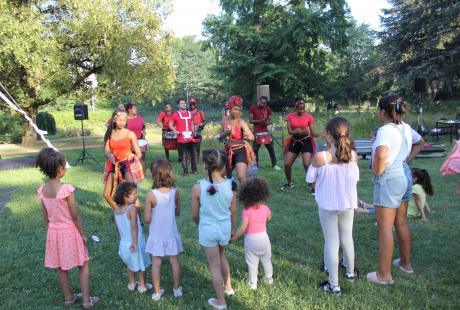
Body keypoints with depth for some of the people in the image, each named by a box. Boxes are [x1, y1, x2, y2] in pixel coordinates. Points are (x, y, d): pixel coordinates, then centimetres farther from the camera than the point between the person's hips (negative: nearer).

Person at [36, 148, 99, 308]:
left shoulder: (42, 190, -5)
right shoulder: (66, 189, -24)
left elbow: (46, 217, 4)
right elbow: (75, 216, -18)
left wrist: (53, 229, 18)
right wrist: (83, 234, -7)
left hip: (53, 232, 6)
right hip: (69, 231, -6)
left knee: (61, 267, 19)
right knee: (83, 265, 11)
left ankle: (68, 297, 35)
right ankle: (86, 300, 16)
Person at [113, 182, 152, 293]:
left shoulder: (117, 209, -2)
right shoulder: (132, 209, -23)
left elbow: (118, 226, 8)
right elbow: (134, 226, -29)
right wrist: (135, 242, -25)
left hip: (124, 242, 6)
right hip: (135, 242, -6)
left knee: (130, 264, 26)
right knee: (141, 265, 15)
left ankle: (131, 284, 40)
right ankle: (142, 286, 28)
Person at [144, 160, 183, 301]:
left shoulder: (151, 195, -21)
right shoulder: (175, 192, -12)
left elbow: (147, 219, -16)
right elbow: (177, 212, 1)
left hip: (156, 235, -2)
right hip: (171, 233, 2)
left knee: (156, 263, 12)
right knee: (174, 261, 16)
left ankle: (157, 292, 24)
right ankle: (177, 289, 30)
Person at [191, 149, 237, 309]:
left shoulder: (198, 187, -21)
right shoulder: (231, 185, -14)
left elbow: (194, 215, -8)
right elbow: (233, 212, -1)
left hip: (208, 229, -3)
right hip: (225, 227, 3)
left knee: (214, 265, 14)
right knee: (221, 256, 31)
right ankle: (228, 287, 49)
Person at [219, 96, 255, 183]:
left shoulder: (241, 122, -15)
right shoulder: (225, 121, -1)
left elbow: (252, 137, -24)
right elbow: (220, 135, 10)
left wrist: (246, 137, -47)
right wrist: (226, 133, -12)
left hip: (240, 151, -6)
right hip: (229, 151, 6)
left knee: (241, 177, -20)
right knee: (225, 175, 20)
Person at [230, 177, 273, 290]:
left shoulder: (246, 211, -22)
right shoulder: (265, 208, -10)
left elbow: (243, 228, -25)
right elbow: (269, 218, 12)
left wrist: (233, 238, -16)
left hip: (250, 239, -3)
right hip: (263, 237, 4)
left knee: (252, 263, 12)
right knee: (266, 260, 23)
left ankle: (252, 283, 26)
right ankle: (269, 279, 39)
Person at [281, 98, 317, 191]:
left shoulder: (309, 116, -9)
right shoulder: (290, 116, -4)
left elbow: (312, 133, -8)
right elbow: (290, 131, -13)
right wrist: (298, 131, -34)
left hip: (306, 141, -3)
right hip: (294, 141, 3)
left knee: (307, 164, -17)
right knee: (287, 164, 3)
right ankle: (289, 183, 29)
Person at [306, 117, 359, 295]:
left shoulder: (320, 157, -22)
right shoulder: (353, 155, -11)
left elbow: (310, 178, -8)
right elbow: (355, 178, 3)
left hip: (327, 206, -4)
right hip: (348, 204, 4)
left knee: (331, 243, 8)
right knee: (347, 238, 23)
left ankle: (333, 285, 16)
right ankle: (350, 272, 44)